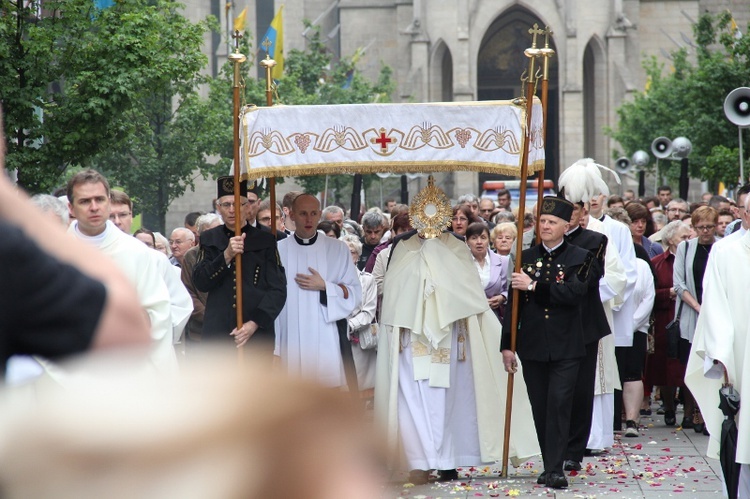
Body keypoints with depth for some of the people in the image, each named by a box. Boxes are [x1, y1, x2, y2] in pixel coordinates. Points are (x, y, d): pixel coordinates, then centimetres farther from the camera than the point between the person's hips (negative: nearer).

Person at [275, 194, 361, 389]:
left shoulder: (337, 249, 6)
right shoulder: (279, 251, 5)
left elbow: (355, 294, 6)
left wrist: (324, 286, -10)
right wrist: (273, 345, 3)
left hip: (327, 342, 0)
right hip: (292, 342, 0)